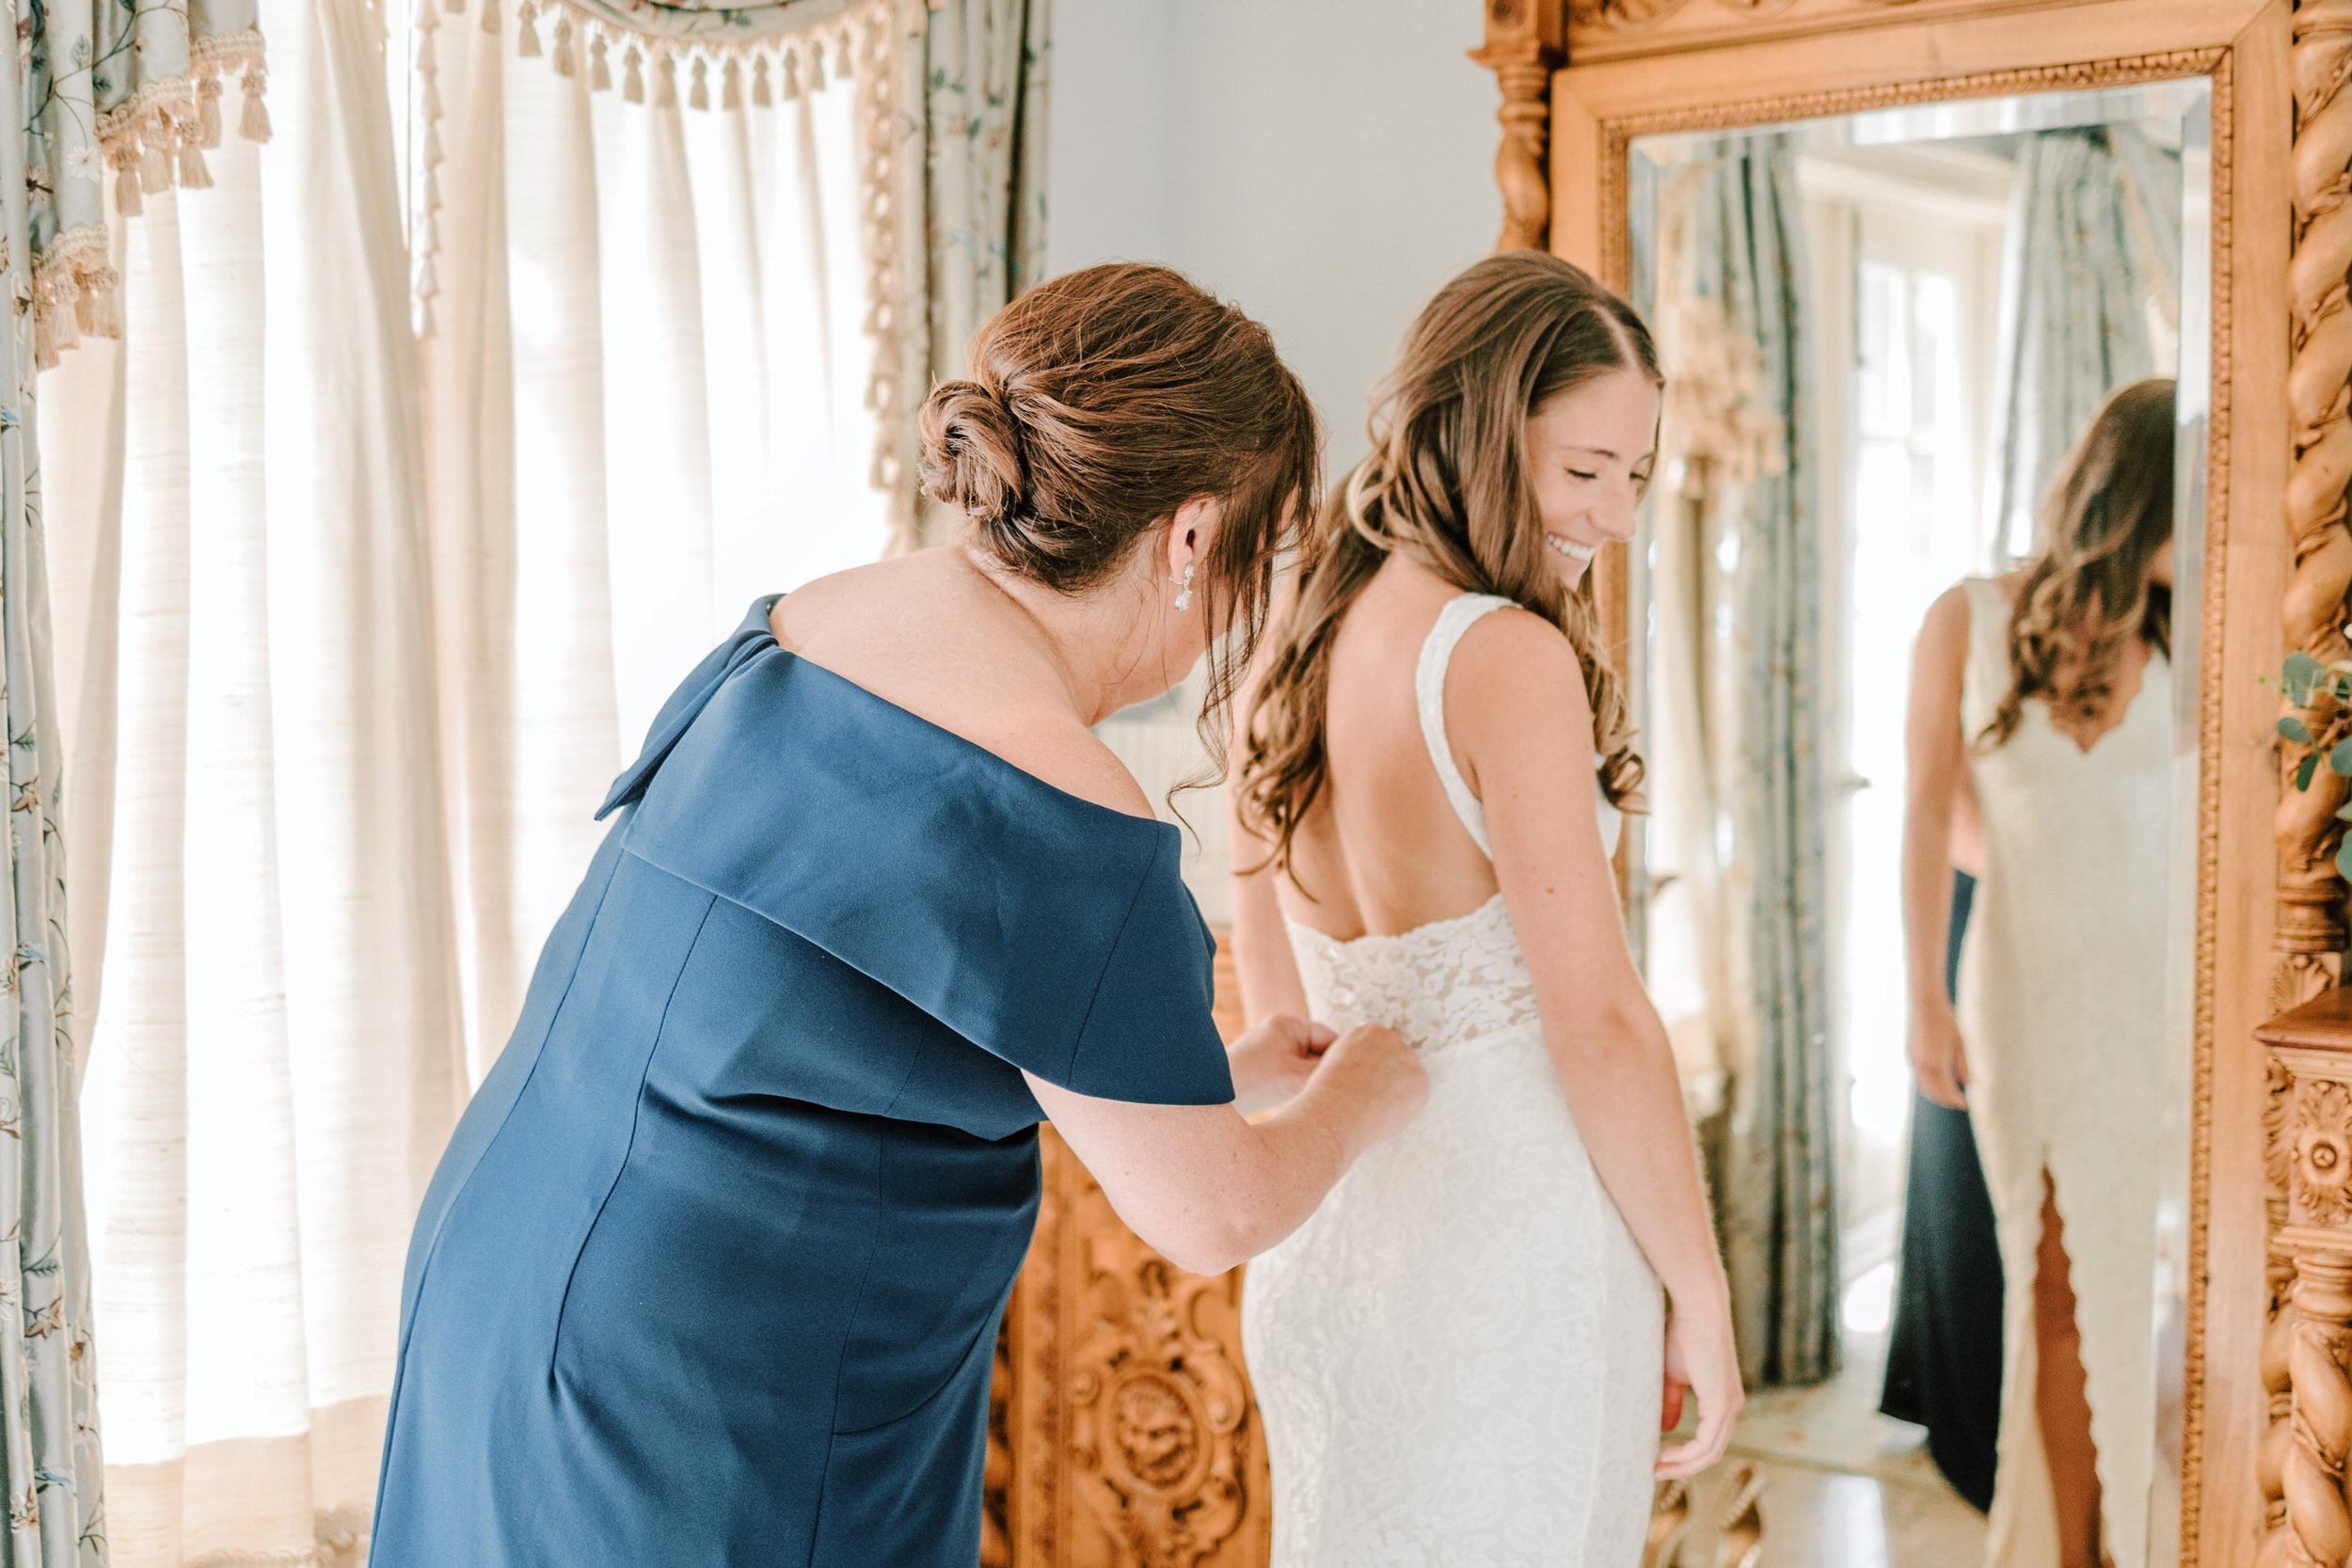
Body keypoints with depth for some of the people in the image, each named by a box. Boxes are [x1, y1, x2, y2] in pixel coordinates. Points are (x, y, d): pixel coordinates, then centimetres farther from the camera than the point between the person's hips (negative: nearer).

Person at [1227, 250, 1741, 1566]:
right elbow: (1599, 1021, -18)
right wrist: (1702, 1299, -9)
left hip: (1323, 1253, 8)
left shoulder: (1301, 646, 7)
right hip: (1509, 1253, -8)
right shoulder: (1509, 657, -16)